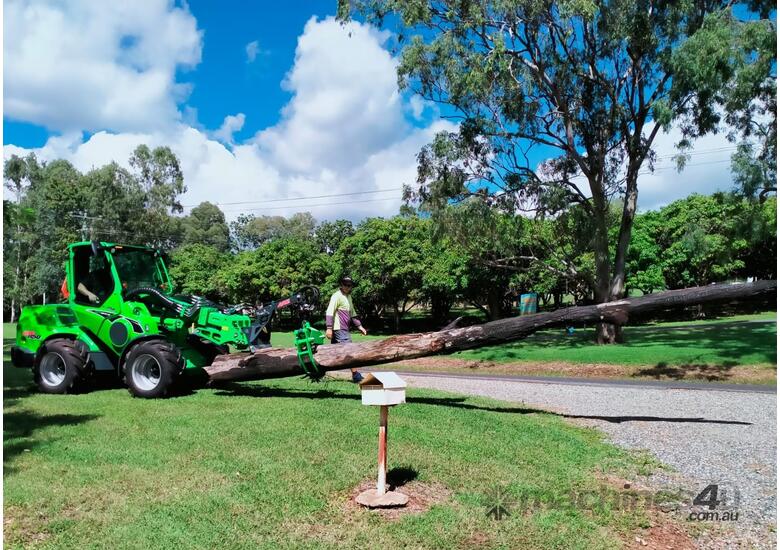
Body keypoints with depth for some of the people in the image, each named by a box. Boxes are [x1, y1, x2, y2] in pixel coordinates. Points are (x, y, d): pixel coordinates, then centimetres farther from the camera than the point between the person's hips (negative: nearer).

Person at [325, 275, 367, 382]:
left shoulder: (348, 297, 20)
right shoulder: (337, 296, -10)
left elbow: (352, 313, 28)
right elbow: (330, 312, -18)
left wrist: (359, 326, 22)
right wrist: (329, 328, -26)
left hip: (344, 329, 10)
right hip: (339, 329, -10)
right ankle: (356, 375, -5)